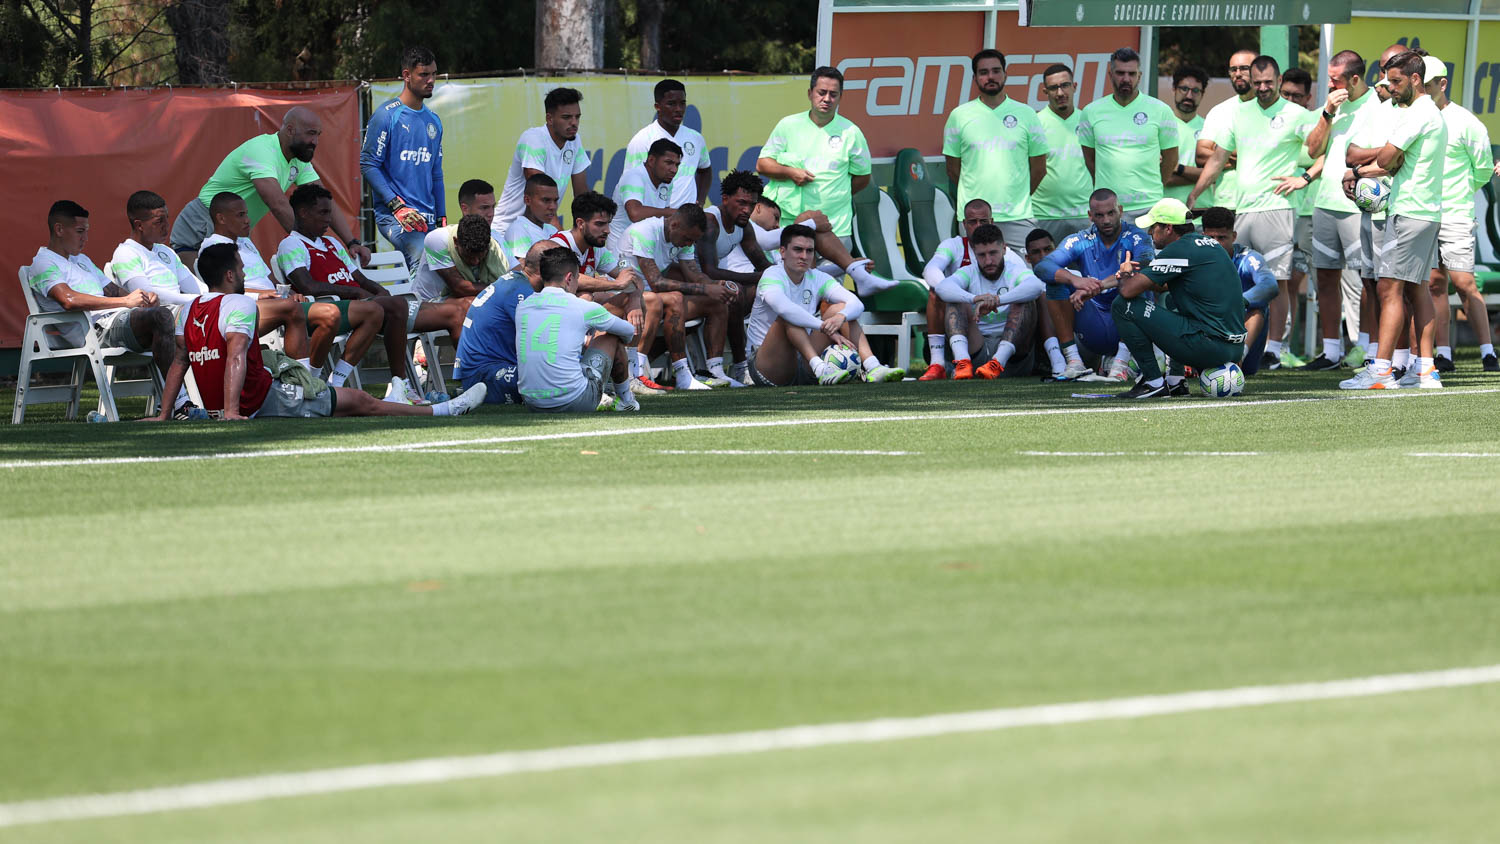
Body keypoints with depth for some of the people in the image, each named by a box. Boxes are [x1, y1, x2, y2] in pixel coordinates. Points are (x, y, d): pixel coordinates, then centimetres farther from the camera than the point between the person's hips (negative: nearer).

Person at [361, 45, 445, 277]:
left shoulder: (433, 121, 18)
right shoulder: (386, 115, -3)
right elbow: (368, 165, -7)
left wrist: (442, 218, 19)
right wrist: (397, 206, -15)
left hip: (427, 218, 7)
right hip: (393, 215, -7)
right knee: (424, 260, -30)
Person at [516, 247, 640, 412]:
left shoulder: (523, 306, 10)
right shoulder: (582, 308, -3)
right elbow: (629, 332, 17)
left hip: (531, 403, 5)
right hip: (573, 403, -5)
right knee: (612, 337, 20)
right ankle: (625, 400, 37)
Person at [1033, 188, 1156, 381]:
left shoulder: (1136, 238, -7)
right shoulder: (1080, 241, 0)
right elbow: (1042, 267, -16)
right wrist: (1075, 280, -39)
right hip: (1094, 330, 3)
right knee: (1057, 279, -14)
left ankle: (1121, 361, -25)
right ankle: (1073, 362, -18)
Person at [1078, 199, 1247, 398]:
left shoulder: (1179, 250, -11)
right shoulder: (1207, 243, 17)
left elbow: (1128, 290, -11)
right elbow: (1164, 286, 31)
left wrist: (1124, 276, 11)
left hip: (1209, 348, -9)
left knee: (1123, 306, -5)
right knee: (1169, 300, 37)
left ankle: (1154, 382, -1)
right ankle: (1175, 381, 25)